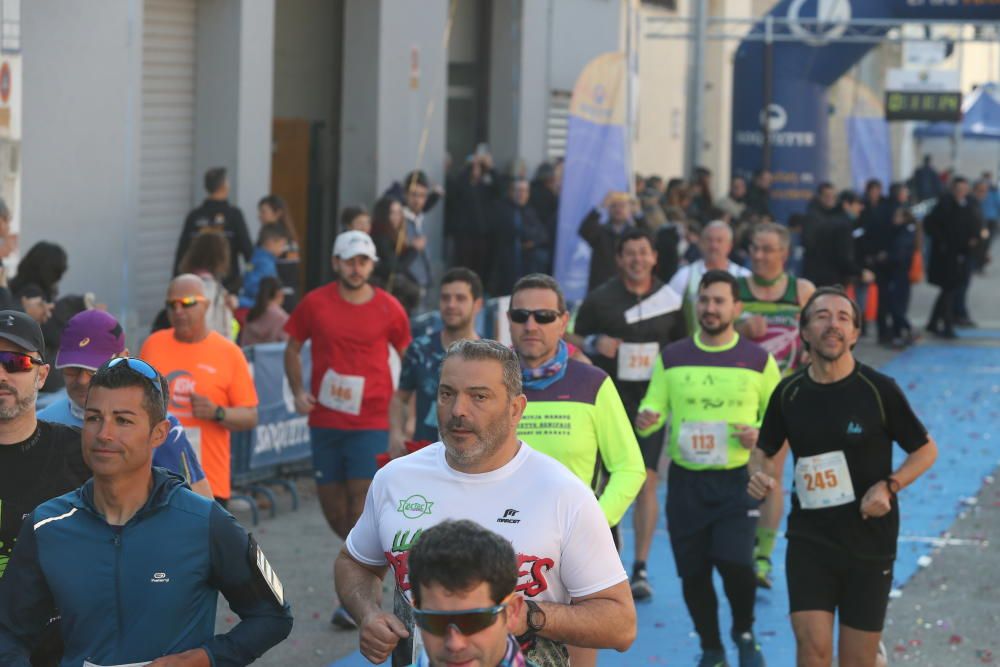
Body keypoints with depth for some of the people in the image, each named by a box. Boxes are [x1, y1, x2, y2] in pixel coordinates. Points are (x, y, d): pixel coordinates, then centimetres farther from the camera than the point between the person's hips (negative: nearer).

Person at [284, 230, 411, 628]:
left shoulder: (388, 309, -1)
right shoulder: (315, 303, 1)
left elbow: (409, 356, 11)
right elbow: (293, 348, 13)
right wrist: (298, 391, -2)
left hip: (370, 420, -3)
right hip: (324, 419, 3)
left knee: (363, 503, -9)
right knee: (332, 507, 8)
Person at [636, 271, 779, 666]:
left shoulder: (758, 360, 1)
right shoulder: (671, 358, 4)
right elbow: (653, 408, 5)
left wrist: (760, 433, -12)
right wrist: (645, 419, -18)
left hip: (737, 480, -2)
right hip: (685, 481, 2)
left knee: (735, 562, -17)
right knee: (693, 573, 4)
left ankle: (744, 633, 13)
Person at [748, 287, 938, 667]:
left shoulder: (879, 390, -7)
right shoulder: (789, 392, 1)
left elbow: (925, 451, 2)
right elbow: (764, 450, 16)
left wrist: (888, 486, -15)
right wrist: (760, 475, -7)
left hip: (870, 540, -1)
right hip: (808, 538, 1)